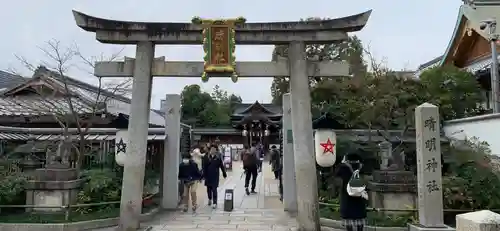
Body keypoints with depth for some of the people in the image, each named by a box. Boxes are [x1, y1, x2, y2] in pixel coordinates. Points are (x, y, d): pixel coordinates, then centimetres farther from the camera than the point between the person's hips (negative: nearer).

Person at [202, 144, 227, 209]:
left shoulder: (218, 157, -4)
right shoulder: (206, 157, -4)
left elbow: (221, 166, 3)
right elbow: (204, 167, -6)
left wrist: (224, 173, 8)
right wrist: (204, 175, -10)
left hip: (215, 175, -2)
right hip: (208, 175, 2)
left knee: (214, 189, -5)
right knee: (209, 188, 15)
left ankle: (214, 203, 0)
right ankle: (210, 199, 39)